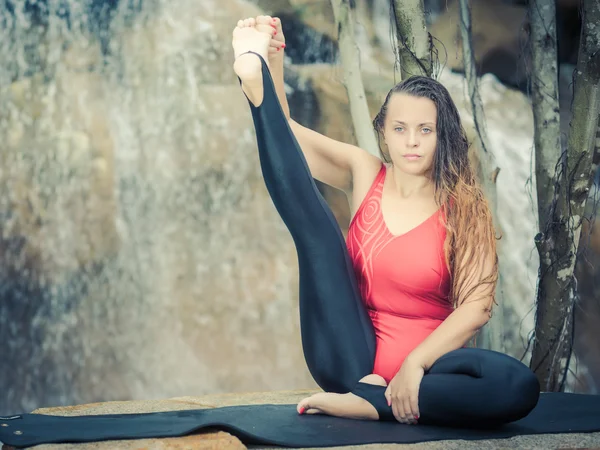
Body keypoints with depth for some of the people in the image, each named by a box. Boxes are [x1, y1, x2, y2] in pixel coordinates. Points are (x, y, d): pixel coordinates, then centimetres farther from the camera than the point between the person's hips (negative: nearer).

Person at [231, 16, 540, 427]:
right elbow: (286, 130, -3)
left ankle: (366, 402, -29)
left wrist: (416, 363, -23)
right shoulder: (365, 175, 6)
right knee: (317, 226, -9)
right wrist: (270, 63, -21)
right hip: (350, 357, 1)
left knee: (519, 387, -31)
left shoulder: (462, 207, -1)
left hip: (422, 359, -1)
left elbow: (476, 305, -12)